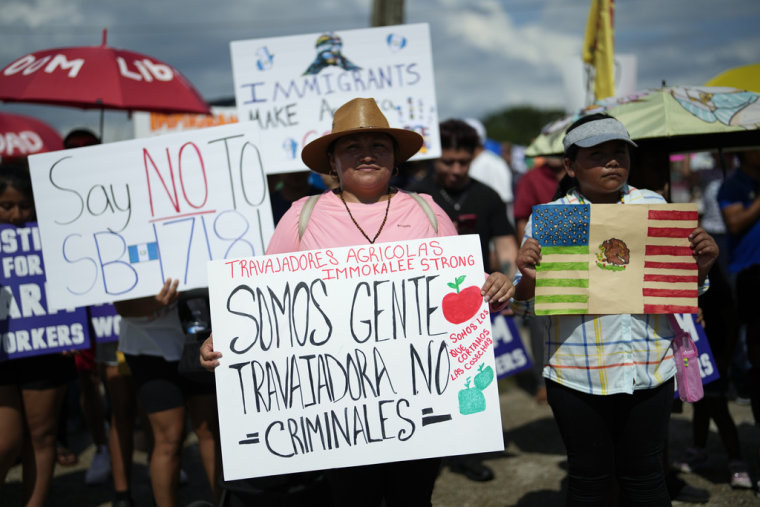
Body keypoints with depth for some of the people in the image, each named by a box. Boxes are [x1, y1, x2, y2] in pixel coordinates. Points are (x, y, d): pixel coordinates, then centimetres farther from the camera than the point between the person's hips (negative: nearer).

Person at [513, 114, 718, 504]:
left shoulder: (653, 206, 7)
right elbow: (527, 304, 1)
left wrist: (701, 265, -6)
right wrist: (528, 278, -20)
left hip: (650, 369, 2)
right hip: (577, 375, -2)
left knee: (644, 474, 11)